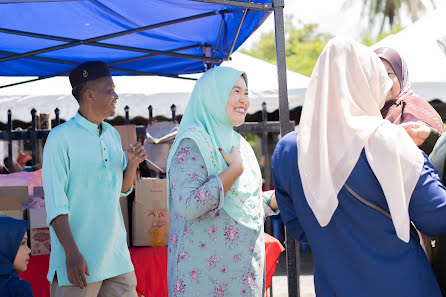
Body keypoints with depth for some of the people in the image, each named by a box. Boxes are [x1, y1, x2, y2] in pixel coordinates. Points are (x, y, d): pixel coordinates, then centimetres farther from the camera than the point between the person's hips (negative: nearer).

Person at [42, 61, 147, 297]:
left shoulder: (112, 135, 13)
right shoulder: (61, 138, -9)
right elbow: (55, 201, -15)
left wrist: (132, 165, 1)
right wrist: (72, 253, -23)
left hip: (117, 257, 7)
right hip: (79, 259, -7)